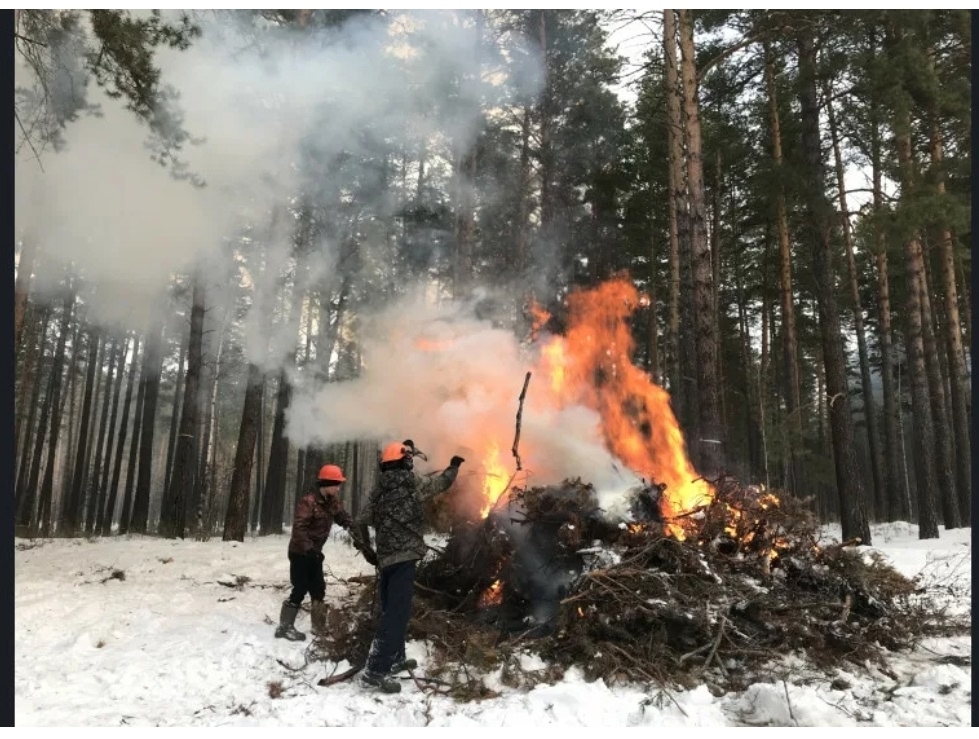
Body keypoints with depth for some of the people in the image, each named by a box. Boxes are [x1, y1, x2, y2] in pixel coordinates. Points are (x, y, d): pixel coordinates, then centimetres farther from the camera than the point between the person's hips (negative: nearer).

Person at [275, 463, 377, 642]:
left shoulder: (333, 502, 1)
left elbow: (345, 520, 4)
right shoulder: (308, 501, -23)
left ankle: (320, 627, 21)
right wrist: (310, 549, -31)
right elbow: (299, 528, -27)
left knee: (318, 589, 12)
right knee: (300, 589, -8)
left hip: (314, 552, 8)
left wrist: (360, 543, -3)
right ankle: (285, 627, 3)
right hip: (300, 552, -8)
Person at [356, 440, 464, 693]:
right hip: (404, 556, -8)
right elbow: (440, 482, 7)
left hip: (386, 557, 8)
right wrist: (453, 466, 26)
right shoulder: (411, 483, -8)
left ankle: (395, 658, 33)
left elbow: (363, 521, 11)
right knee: (397, 612, -9)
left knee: (392, 609, 19)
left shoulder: (379, 488, 9)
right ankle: (375, 671, -13)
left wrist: (367, 547, 27)